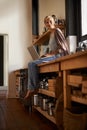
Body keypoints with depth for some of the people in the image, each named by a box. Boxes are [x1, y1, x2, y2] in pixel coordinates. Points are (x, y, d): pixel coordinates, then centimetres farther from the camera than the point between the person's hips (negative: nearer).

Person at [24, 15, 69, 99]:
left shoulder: (57, 31, -4)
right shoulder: (51, 34, 23)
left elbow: (63, 45, -12)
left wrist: (53, 53, -13)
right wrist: (47, 54, 5)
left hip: (57, 56, -10)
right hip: (52, 56, 10)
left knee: (32, 64, -20)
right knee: (31, 64, 2)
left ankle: (33, 88, -12)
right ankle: (30, 89, -6)